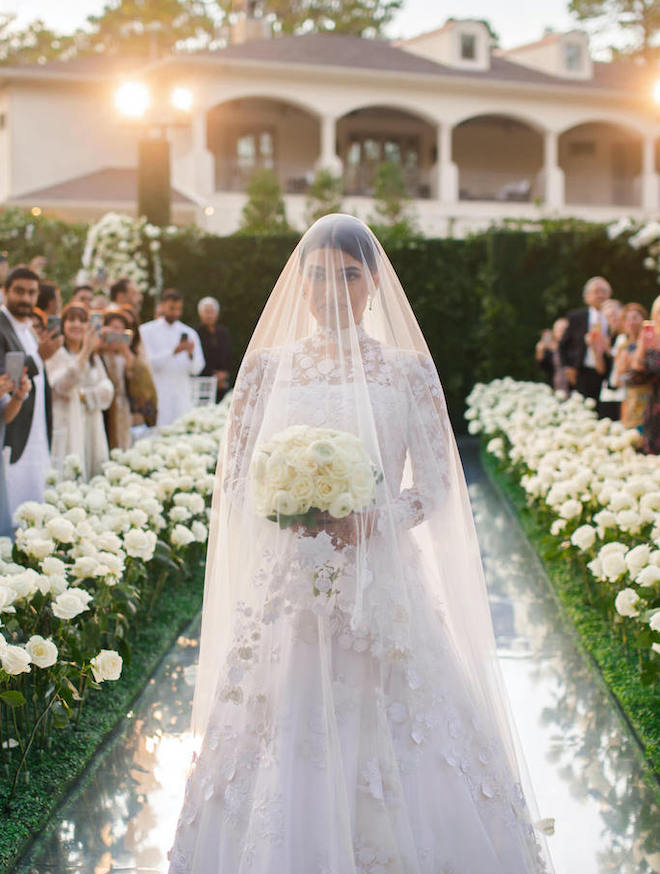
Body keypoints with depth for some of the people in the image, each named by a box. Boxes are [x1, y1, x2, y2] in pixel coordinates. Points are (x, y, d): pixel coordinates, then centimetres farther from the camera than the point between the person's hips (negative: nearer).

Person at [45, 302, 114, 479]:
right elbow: (62, 385, -20)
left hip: (92, 430, 6)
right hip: (65, 426, -6)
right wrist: (84, 353, -26)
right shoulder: (56, 354, -3)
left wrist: (83, 395, -9)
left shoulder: (94, 357, 18)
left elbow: (107, 391, 8)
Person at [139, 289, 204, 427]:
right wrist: (174, 352, -19)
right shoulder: (146, 331, 4)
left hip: (182, 397, 3)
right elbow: (149, 363, -8)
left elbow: (196, 369, 6)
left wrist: (191, 354, -16)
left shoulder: (189, 333, 13)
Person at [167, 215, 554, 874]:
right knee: (287, 755, 2)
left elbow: (437, 486, 2)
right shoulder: (268, 366, 6)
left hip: (382, 589, 0)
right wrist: (289, 513, -14)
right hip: (290, 590, 1)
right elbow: (235, 480, 5)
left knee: (395, 757, 0)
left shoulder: (408, 371, 3)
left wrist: (373, 519, -15)